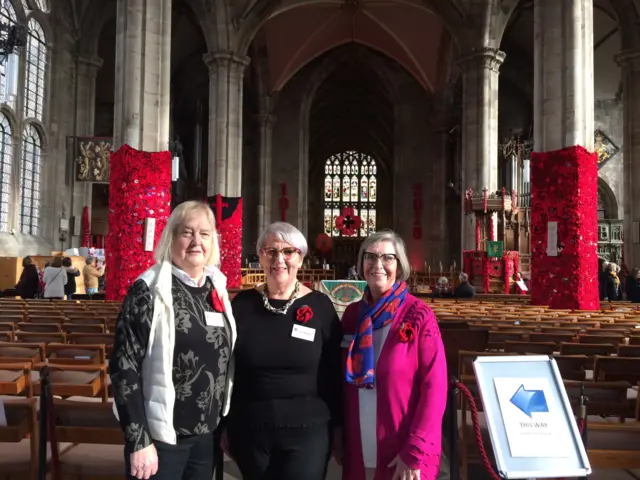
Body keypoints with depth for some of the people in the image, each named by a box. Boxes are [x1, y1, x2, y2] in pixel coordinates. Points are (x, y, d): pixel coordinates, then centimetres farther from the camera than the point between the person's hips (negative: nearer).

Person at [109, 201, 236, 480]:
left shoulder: (217, 288, 5)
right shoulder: (150, 290, -12)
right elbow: (124, 365, -15)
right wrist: (138, 440, -17)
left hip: (207, 435, 6)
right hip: (162, 436, -5)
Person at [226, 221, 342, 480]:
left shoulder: (320, 306, -4)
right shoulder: (242, 304, -1)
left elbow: (334, 374, 0)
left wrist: (336, 426, 3)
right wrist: (223, 424, 6)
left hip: (307, 431, -1)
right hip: (249, 430, 2)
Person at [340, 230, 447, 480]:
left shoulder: (418, 316, -11)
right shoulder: (352, 314, 3)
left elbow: (434, 388, -14)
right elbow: (345, 382, 10)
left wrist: (414, 452, -16)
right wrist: (340, 434, 7)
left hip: (403, 454, -4)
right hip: (358, 451, 4)